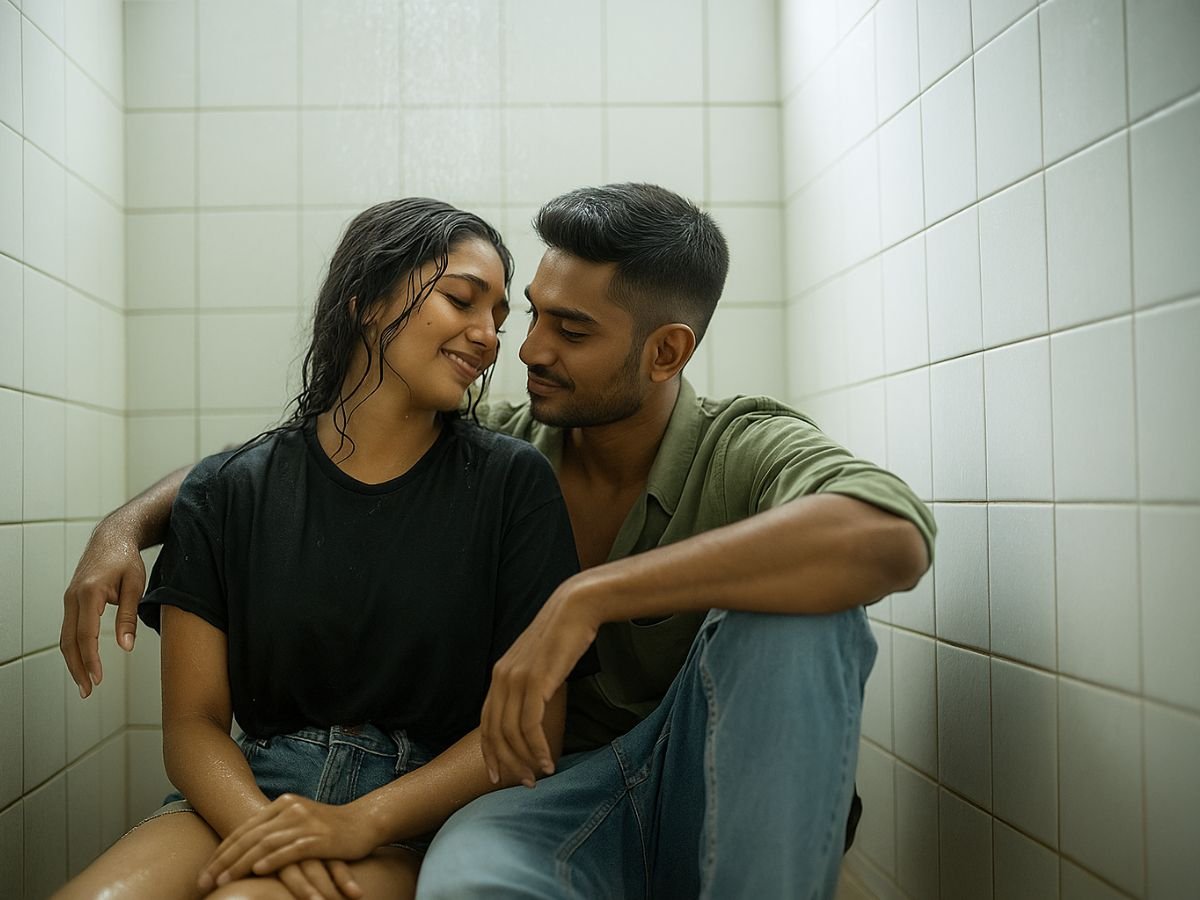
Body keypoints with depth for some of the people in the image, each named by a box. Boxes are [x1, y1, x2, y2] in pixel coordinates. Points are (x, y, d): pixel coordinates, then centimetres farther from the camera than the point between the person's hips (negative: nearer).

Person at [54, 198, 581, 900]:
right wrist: (264, 828, -19)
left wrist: (363, 820, -16)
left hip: (418, 817, -2)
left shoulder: (513, 482, 0)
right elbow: (193, 723, 2)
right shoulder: (226, 493, 5)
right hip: (253, 790, 3)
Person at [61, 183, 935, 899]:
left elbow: (892, 536, -34)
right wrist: (128, 524, -6)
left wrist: (590, 594, -37)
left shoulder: (745, 449, -10)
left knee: (792, 609, -31)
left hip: (729, 804, 0)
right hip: (561, 796, 1)